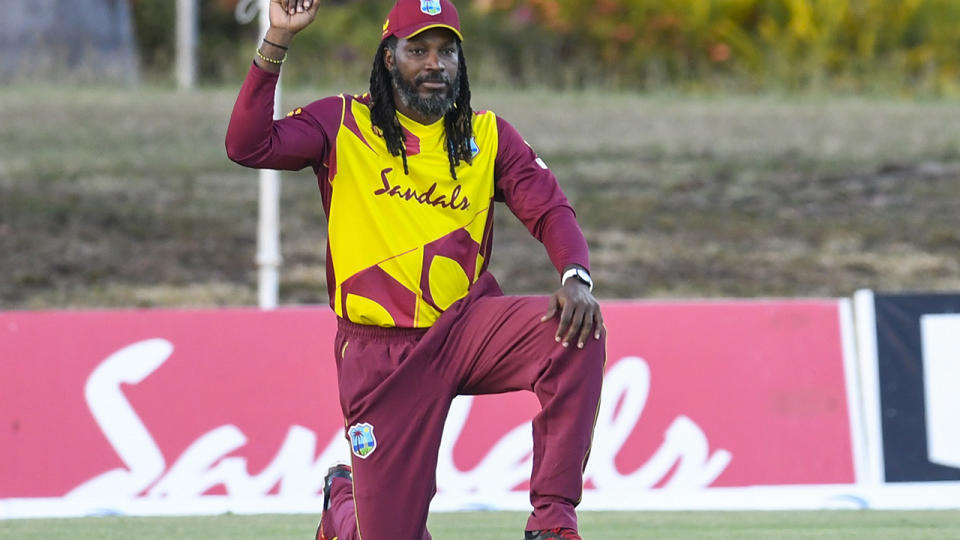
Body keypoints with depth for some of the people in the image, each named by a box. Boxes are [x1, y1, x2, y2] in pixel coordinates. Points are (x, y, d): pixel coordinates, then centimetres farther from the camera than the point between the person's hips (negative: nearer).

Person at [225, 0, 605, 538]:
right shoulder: (342, 125, 2)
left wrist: (576, 275, -23)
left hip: (466, 327, 2)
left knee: (578, 333, -29)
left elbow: (550, 208, -2)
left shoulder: (488, 136, 7)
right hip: (379, 350, -2)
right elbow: (248, 145, -11)